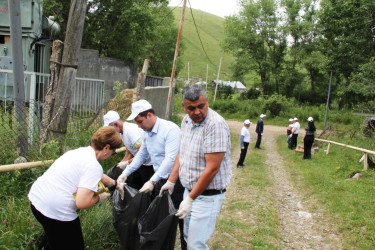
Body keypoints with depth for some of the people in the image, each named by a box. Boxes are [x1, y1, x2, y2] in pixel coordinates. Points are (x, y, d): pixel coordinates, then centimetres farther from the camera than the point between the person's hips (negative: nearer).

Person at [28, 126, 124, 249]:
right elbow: (82, 203, -25)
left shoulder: (80, 151, 9)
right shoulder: (94, 166, -20)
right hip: (56, 211, -9)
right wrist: (99, 198, -7)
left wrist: (117, 185, 32)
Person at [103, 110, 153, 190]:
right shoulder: (122, 132, 9)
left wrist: (127, 163, -20)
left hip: (148, 165, -10)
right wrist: (120, 165, 8)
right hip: (140, 163, 10)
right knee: (130, 185, 10)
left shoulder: (130, 130, -22)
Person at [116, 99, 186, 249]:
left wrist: (152, 181, -30)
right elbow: (141, 155, 20)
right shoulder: (146, 133, 7)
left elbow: (170, 159, -28)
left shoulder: (170, 129, -21)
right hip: (159, 180, 8)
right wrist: (125, 173, 13)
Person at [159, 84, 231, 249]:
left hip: (207, 194, -8)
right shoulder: (186, 121, 3)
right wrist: (171, 181, 12)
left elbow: (212, 168, -24)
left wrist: (190, 199, -20)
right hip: (189, 189, 8)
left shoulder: (216, 125, -23)